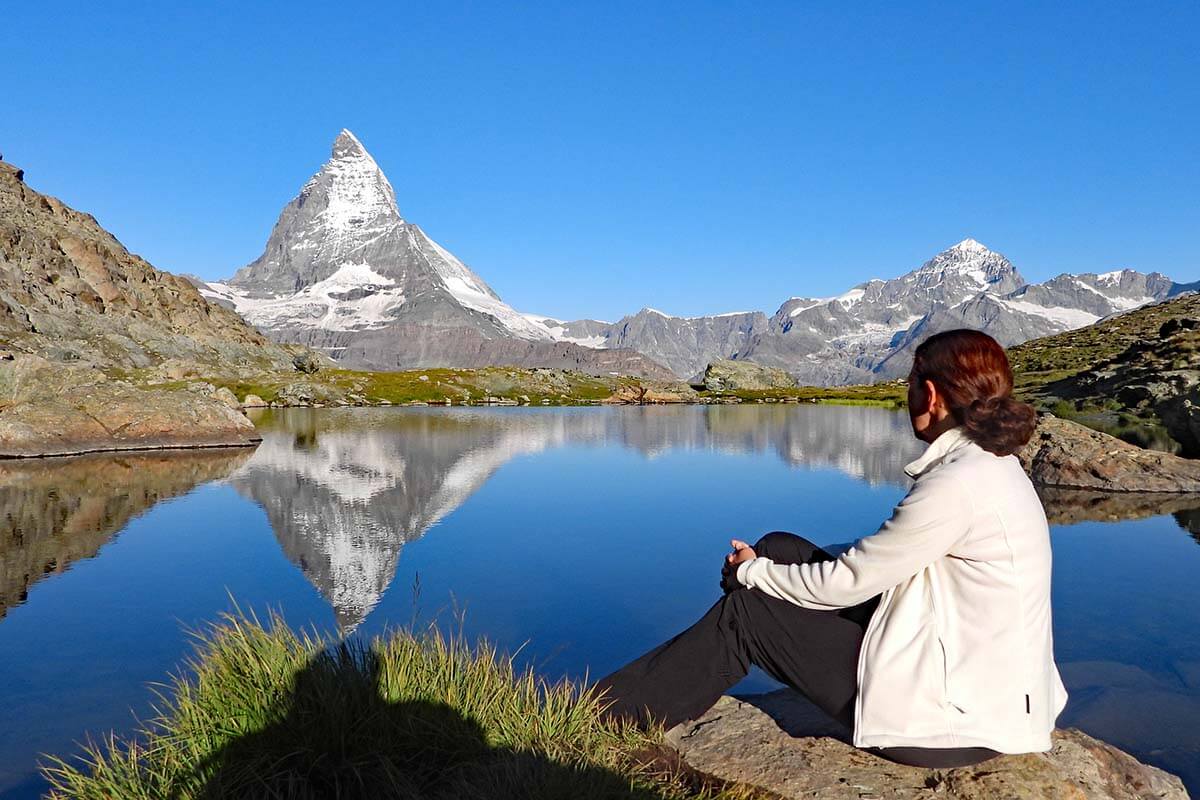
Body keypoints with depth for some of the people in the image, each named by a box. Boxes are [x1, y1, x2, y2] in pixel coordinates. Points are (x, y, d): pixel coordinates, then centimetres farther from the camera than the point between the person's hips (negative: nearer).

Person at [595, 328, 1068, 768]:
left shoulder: (957, 484, -23)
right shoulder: (991, 466, 7)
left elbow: (846, 583, -17)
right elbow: (875, 560, 11)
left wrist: (752, 572, 0)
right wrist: (763, 565, 10)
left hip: (957, 719, -9)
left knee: (746, 610, -3)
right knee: (779, 548, 7)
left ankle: (600, 715, 13)